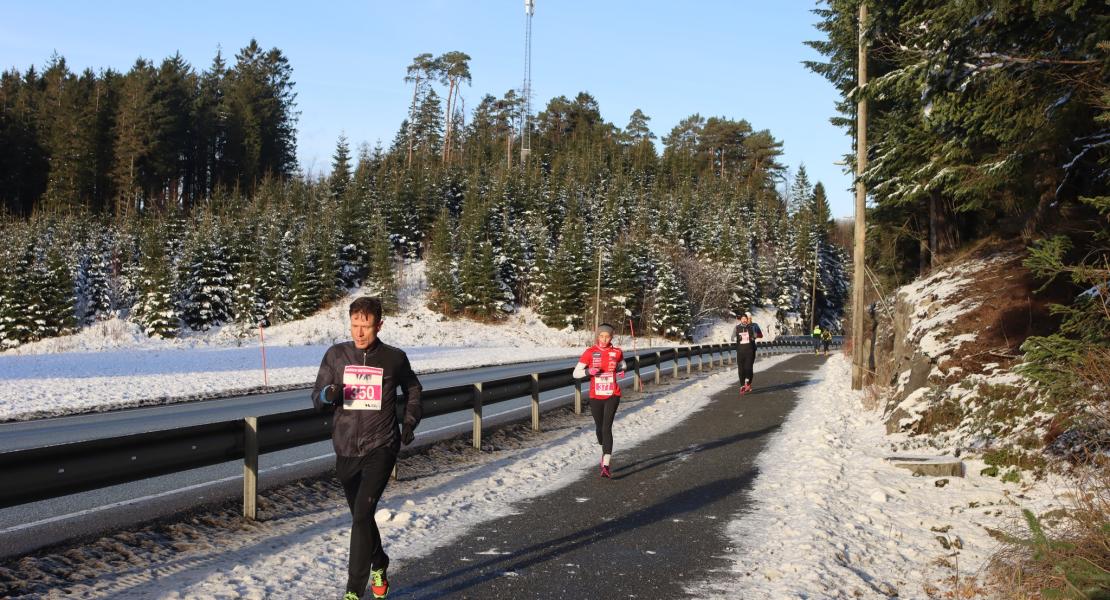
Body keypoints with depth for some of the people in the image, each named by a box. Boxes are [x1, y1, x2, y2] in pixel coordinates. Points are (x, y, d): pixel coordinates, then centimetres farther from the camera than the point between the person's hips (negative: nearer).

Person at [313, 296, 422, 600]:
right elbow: (317, 399, 4)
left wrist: (410, 421, 5)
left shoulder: (394, 358, -3)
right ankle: (379, 564, 44)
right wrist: (327, 395, -18)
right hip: (346, 449, 3)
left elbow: (412, 388, 16)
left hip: (381, 448, -3)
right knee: (361, 517, 18)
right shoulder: (336, 355, -1)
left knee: (362, 515, -17)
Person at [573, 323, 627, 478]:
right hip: (595, 397, 1)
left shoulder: (617, 352, -1)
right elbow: (576, 373, -4)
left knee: (607, 428, -16)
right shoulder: (590, 352, -4)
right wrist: (589, 371, -22)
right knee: (600, 428, 14)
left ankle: (606, 466, -21)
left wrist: (621, 371, -1)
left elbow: (622, 364, 22)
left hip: (612, 396, -1)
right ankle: (605, 452, 46)